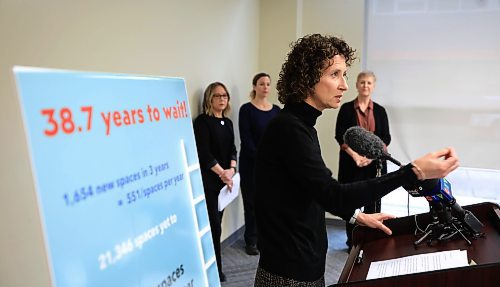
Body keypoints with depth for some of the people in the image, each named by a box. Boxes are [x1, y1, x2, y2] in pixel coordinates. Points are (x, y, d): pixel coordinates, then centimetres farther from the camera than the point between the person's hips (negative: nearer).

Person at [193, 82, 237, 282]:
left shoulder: (227, 122, 14)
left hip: (224, 179, 7)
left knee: (217, 223, 10)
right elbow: (204, 153, -15)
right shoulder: (202, 121, -8)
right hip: (207, 180, -7)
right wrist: (222, 172, -13)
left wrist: (231, 170, -7)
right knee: (212, 225, -5)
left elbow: (232, 149, 10)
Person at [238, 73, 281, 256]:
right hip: (251, 164, -3)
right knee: (252, 202, 3)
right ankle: (251, 241, 15)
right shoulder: (247, 109, -3)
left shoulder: (276, 110, 9)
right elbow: (246, 139, -9)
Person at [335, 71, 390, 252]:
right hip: (351, 162, -2)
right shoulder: (346, 108, 1)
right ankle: (352, 242, 13)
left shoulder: (379, 110, 8)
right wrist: (355, 156, -15)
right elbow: (340, 136, -3)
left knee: (373, 201, 3)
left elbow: (386, 138, 4)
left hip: (375, 163, 2)